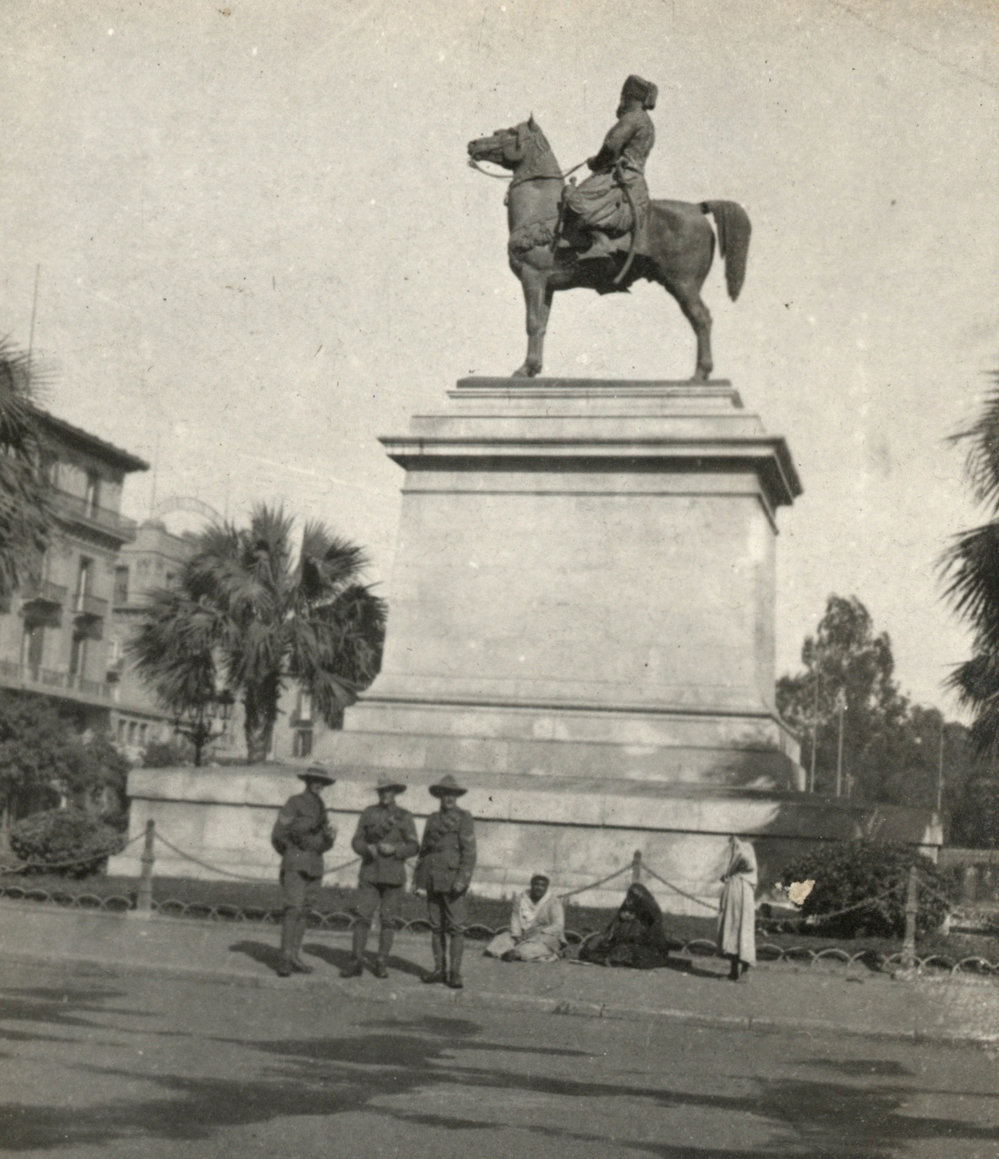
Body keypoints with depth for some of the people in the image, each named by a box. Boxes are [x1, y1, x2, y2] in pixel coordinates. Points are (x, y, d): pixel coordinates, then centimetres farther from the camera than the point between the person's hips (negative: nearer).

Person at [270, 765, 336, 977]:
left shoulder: (321, 808, 17)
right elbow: (278, 834, -8)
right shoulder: (294, 803, -4)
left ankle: (294, 957, 9)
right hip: (295, 864, -7)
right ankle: (285, 959, -16)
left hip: (315, 867, 7)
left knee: (304, 912, 6)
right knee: (292, 910, -14)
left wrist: (330, 837, -3)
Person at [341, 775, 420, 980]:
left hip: (393, 874, -1)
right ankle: (357, 963, -2)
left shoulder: (404, 817, 4)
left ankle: (381, 963, 11)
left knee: (389, 920, 2)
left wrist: (394, 849, -17)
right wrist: (368, 848, -15)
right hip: (370, 871, 1)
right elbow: (356, 841, 7)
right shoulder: (369, 813, 7)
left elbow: (413, 847, 0)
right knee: (362, 916, -6)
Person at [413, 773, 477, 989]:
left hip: (453, 880, -5)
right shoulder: (432, 819, 14)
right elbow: (424, 849, 20)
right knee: (436, 926, 7)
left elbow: (469, 851, -9)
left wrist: (462, 878, -18)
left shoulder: (464, 818, -2)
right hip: (433, 880, 5)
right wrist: (417, 876, 16)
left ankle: (454, 973, -4)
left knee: (455, 927, -7)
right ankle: (439, 969, 14)